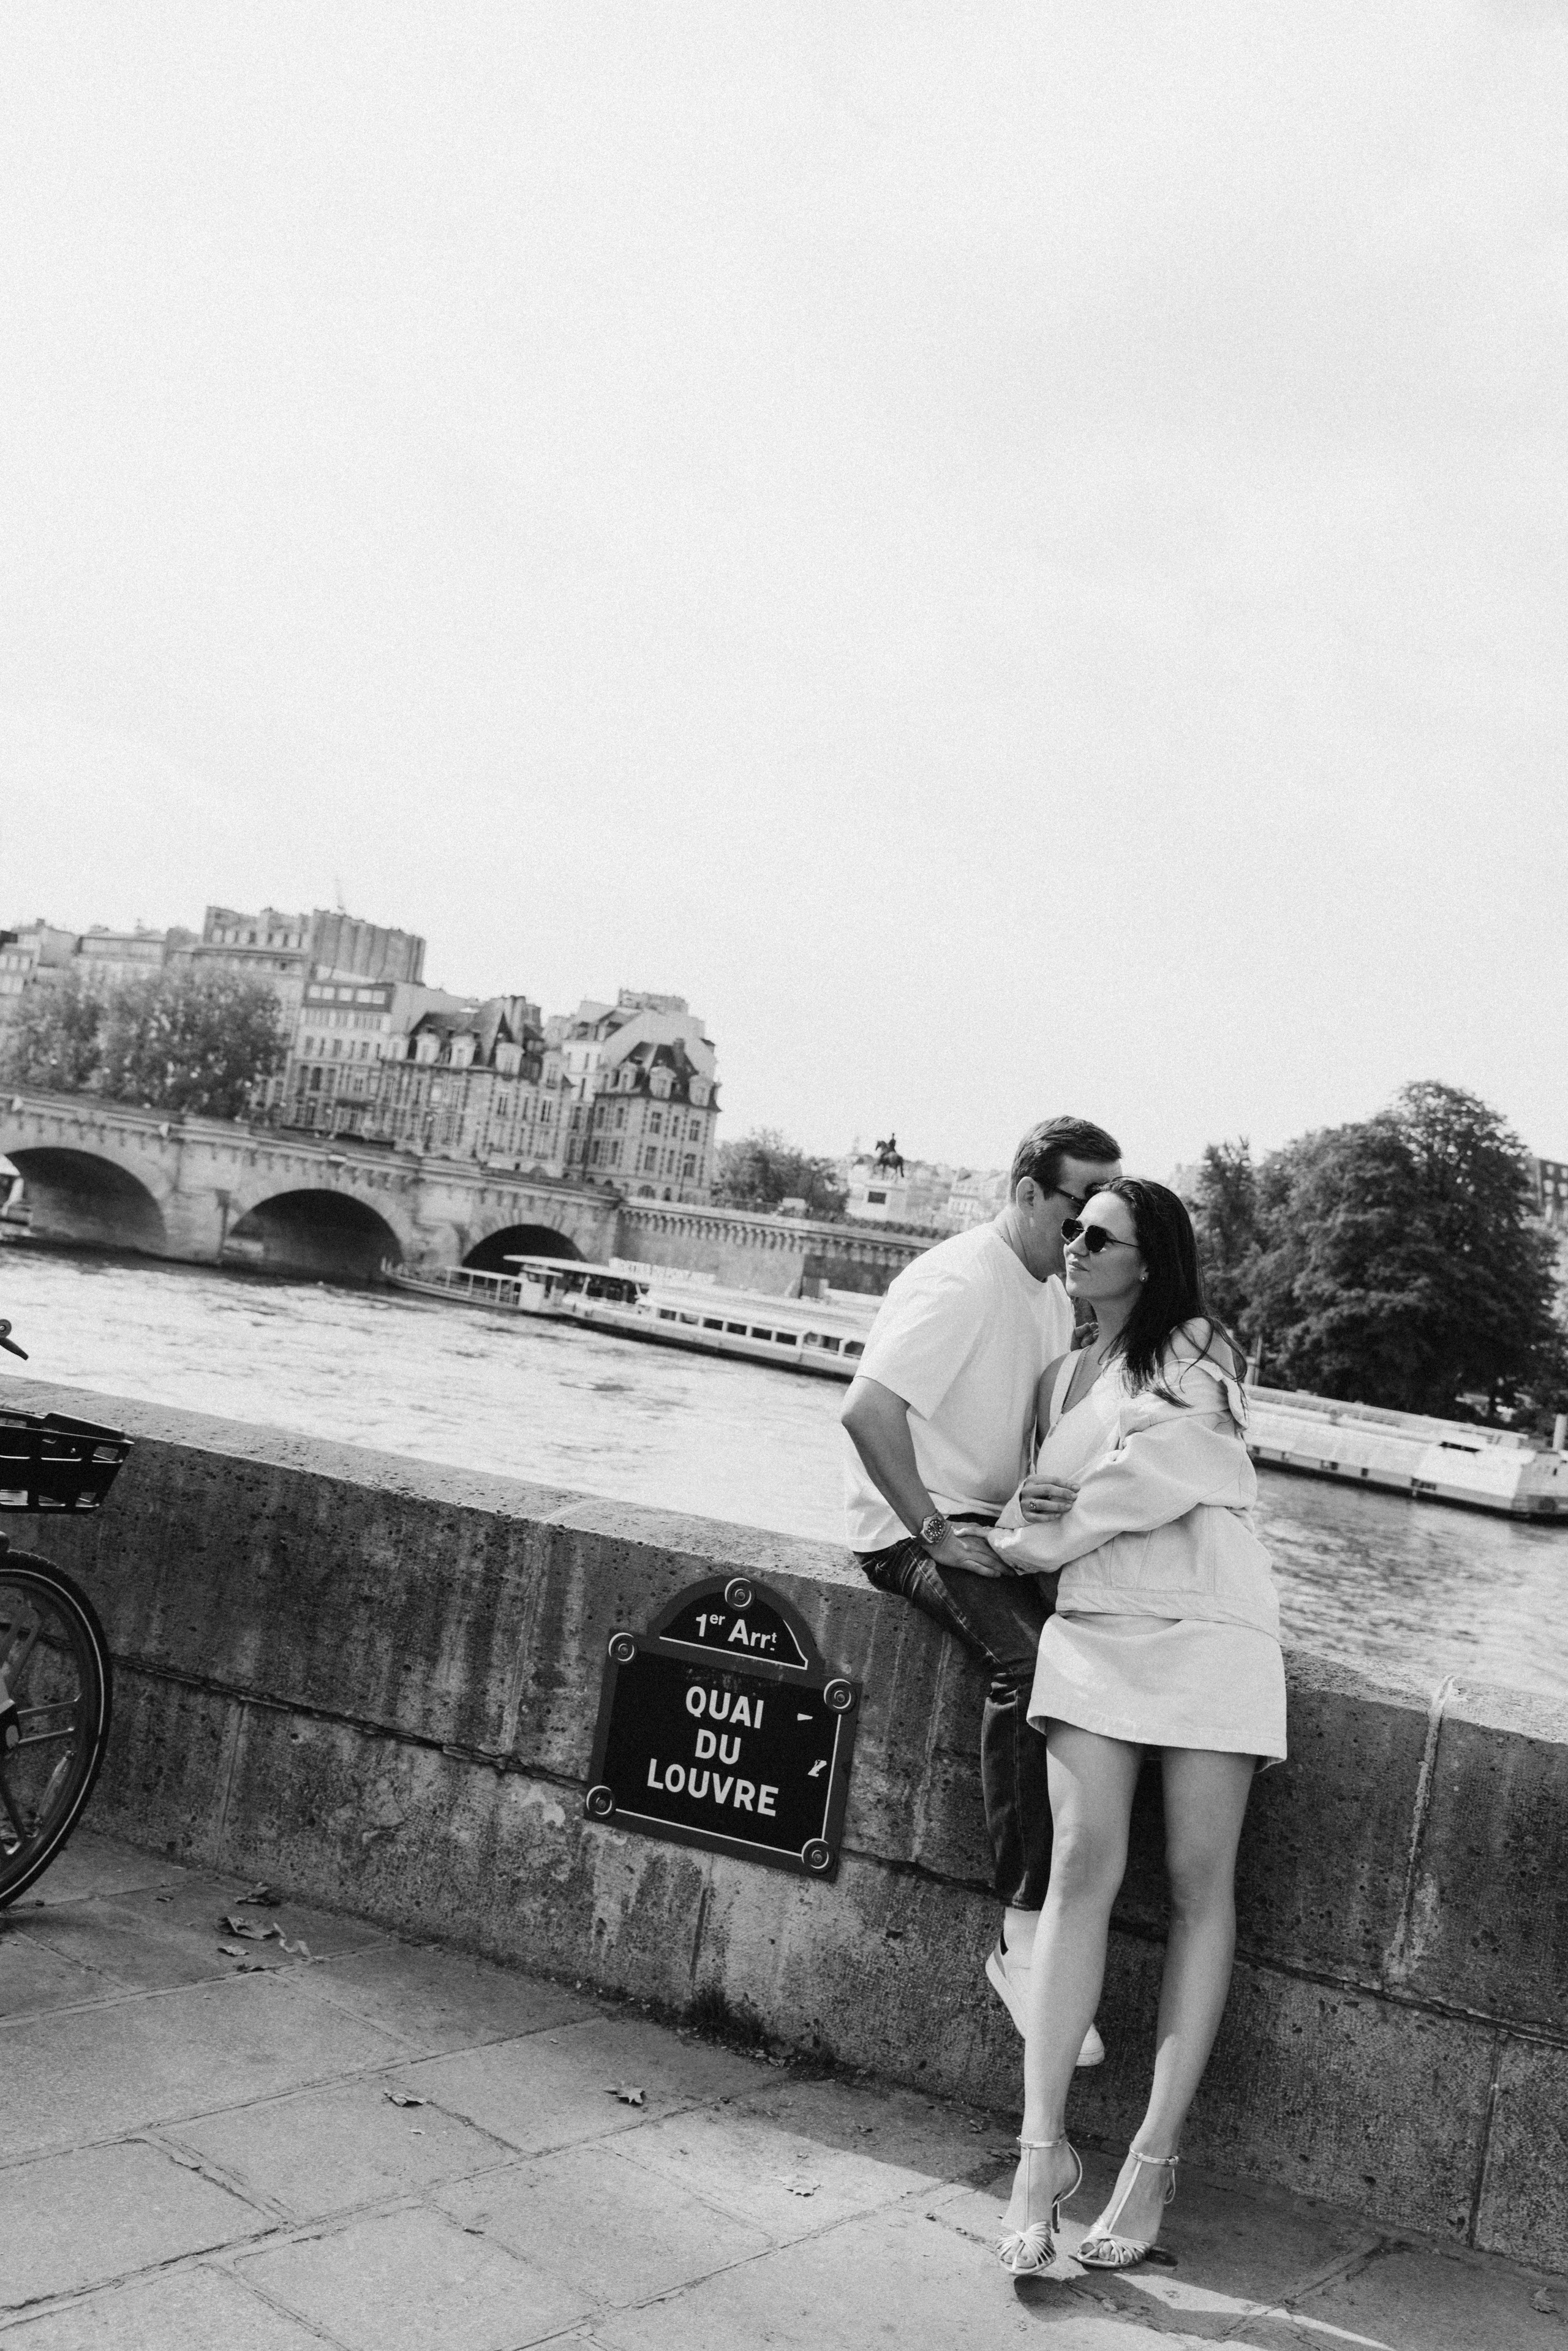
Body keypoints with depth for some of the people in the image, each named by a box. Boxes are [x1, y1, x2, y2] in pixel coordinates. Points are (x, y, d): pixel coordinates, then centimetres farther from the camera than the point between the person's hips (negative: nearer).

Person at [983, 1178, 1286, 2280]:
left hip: (1206, 1627, -4)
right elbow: (1043, 1505, 23)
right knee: (1084, 1868, -9)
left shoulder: (1193, 1354, 4)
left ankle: (1155, 2158, 1)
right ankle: (1044, 2148, -9)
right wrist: (1020, 1513, 0)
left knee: (1201, 1880, -4)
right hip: (1093, 1628, 4)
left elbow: (1155, 1466, -11)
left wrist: (1046, 1535, -5)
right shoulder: (1060, 1380, 22)